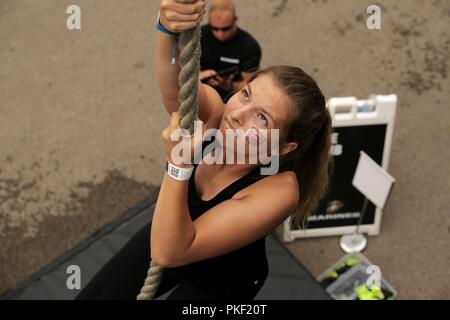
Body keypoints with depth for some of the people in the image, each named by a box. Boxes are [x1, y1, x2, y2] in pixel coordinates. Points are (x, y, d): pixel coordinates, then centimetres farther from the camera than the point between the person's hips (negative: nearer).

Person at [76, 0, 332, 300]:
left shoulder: (279, 191, -37)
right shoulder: (214, 112, -26)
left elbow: (168, 251, -39)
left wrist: (180, 164, -50)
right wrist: (170, 28, -67)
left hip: (221, 283, -3)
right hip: (169, 234, 4)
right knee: (91, 296, 8)